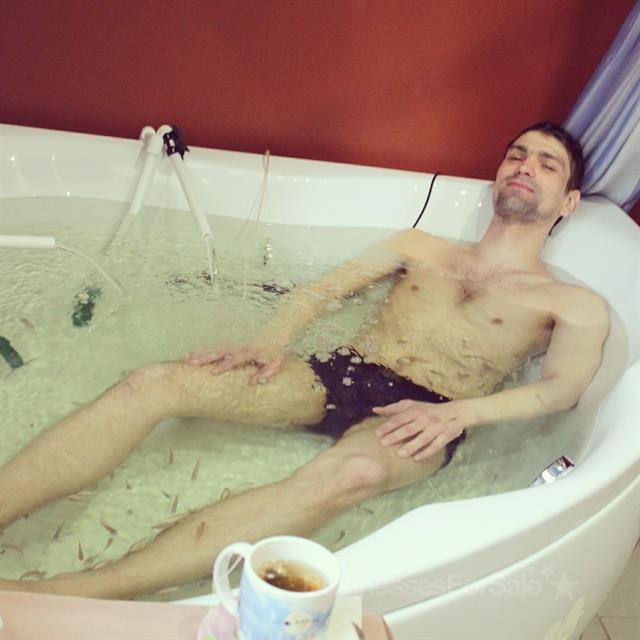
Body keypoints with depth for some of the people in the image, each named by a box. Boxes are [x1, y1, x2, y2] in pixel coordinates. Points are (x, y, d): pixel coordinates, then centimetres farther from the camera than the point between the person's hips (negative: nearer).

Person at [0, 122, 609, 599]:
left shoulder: (574, 305, 15)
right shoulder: (420, 247, 24)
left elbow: (563, 387, -3)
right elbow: (327, 285, 17)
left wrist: (458, 412, -20)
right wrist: (271, 341, -3)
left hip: (420, 416, -4)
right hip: (340, 375, 5)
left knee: (350, 472, -41)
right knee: (155, 382, -18)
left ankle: (64, 595, -46)